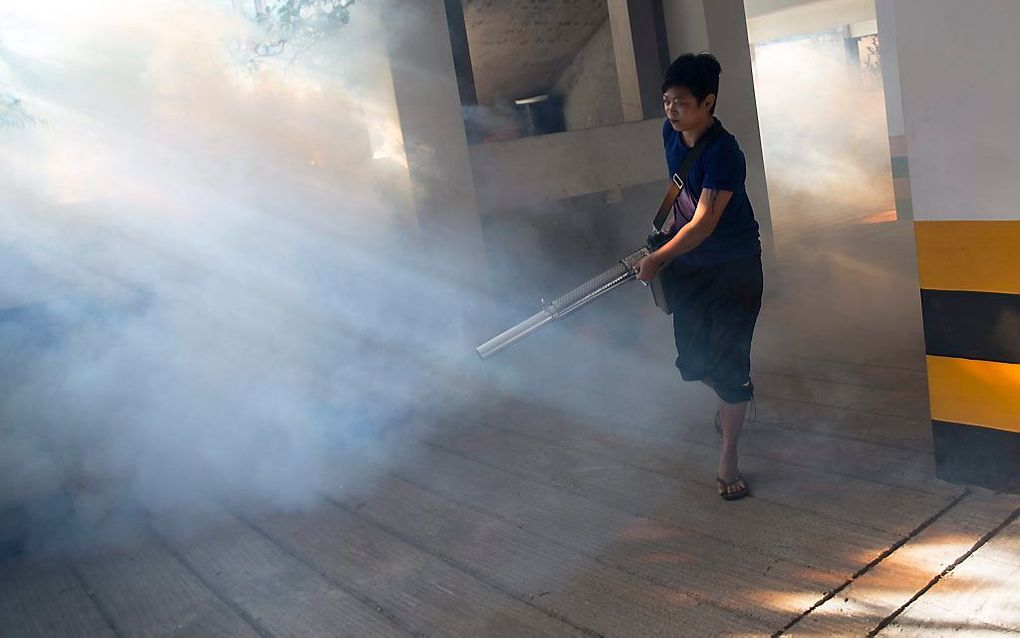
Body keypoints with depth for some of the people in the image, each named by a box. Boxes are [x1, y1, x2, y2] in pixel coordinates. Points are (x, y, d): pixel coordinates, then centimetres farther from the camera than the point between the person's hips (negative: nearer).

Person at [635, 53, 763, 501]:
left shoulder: (723, 153, -24)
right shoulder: (671, 133, -2)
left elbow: (704, 222, -30)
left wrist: (658, 258, -36)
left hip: (734, 266, -7)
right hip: (687, 262, 7)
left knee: (729, 360, -7)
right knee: (692, 359, 12)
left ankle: (728, 458, 7)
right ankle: (728, 402, 45)